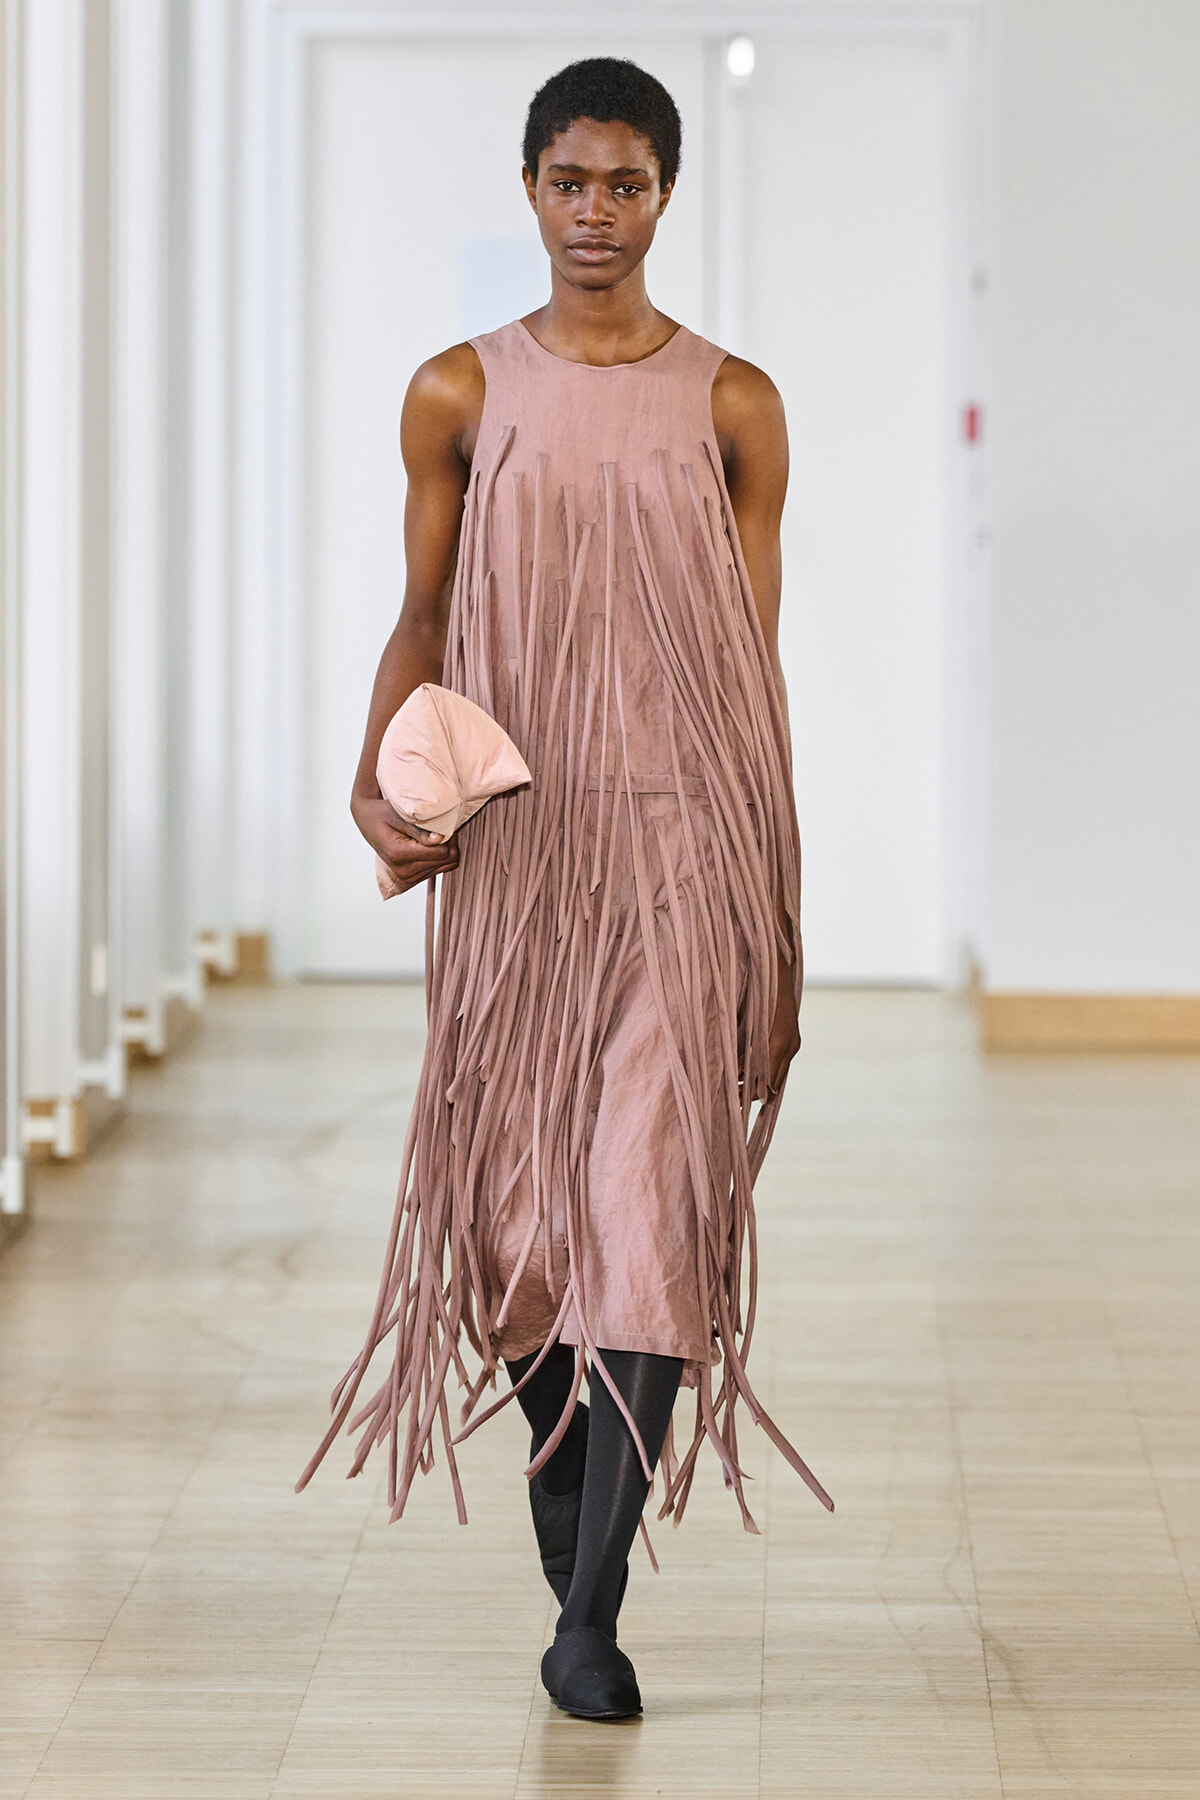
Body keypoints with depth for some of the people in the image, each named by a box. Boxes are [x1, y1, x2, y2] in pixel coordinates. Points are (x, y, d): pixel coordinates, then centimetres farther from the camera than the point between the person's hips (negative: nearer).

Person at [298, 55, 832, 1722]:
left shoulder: (731, 407, 4)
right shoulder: (461, 395, 6)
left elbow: (756, 669, 5)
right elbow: (425, 616, 10)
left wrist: (785, 929, 3)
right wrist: (380, 782, -10)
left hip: (682, 848, -1)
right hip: (513, 848, 1)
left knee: (654, 1195, -10)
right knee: (514, 1195, 7)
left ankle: (592, 1608, -7)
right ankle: (568, 1468, 36)